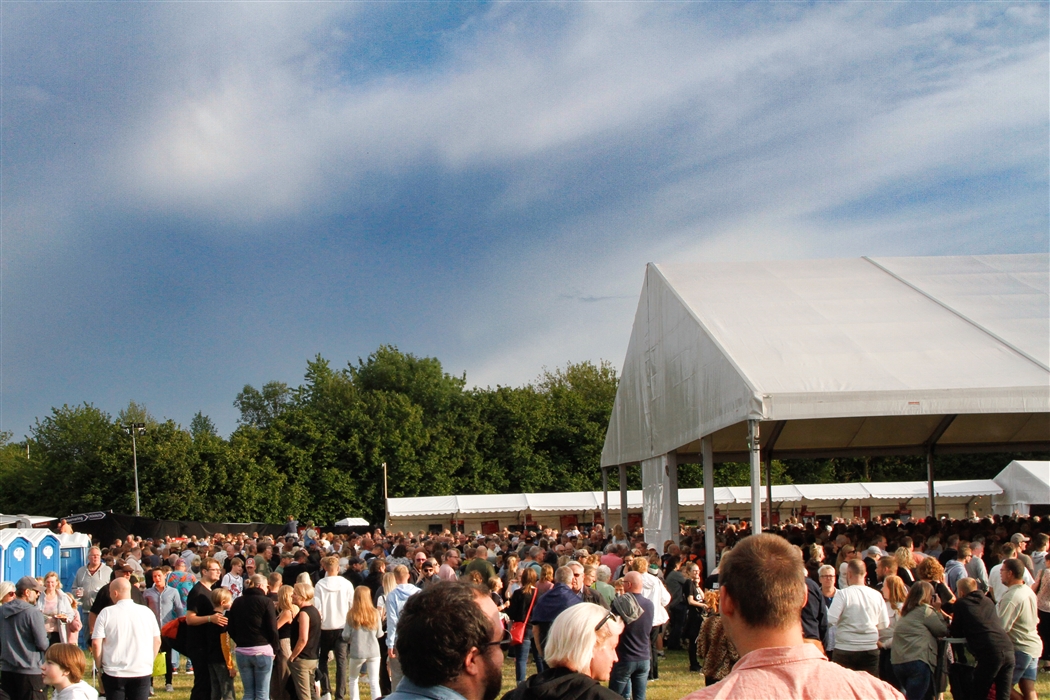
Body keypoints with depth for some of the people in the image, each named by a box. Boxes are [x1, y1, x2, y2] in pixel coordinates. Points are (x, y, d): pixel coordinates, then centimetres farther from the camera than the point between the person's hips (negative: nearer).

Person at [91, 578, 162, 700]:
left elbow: (96, 643, -8)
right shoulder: (147, 612, 3)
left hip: (114, 672, -2)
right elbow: (157, 641, 8)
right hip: (142, 672, 2)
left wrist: (99, 665, 5)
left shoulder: (106, 613, -6)